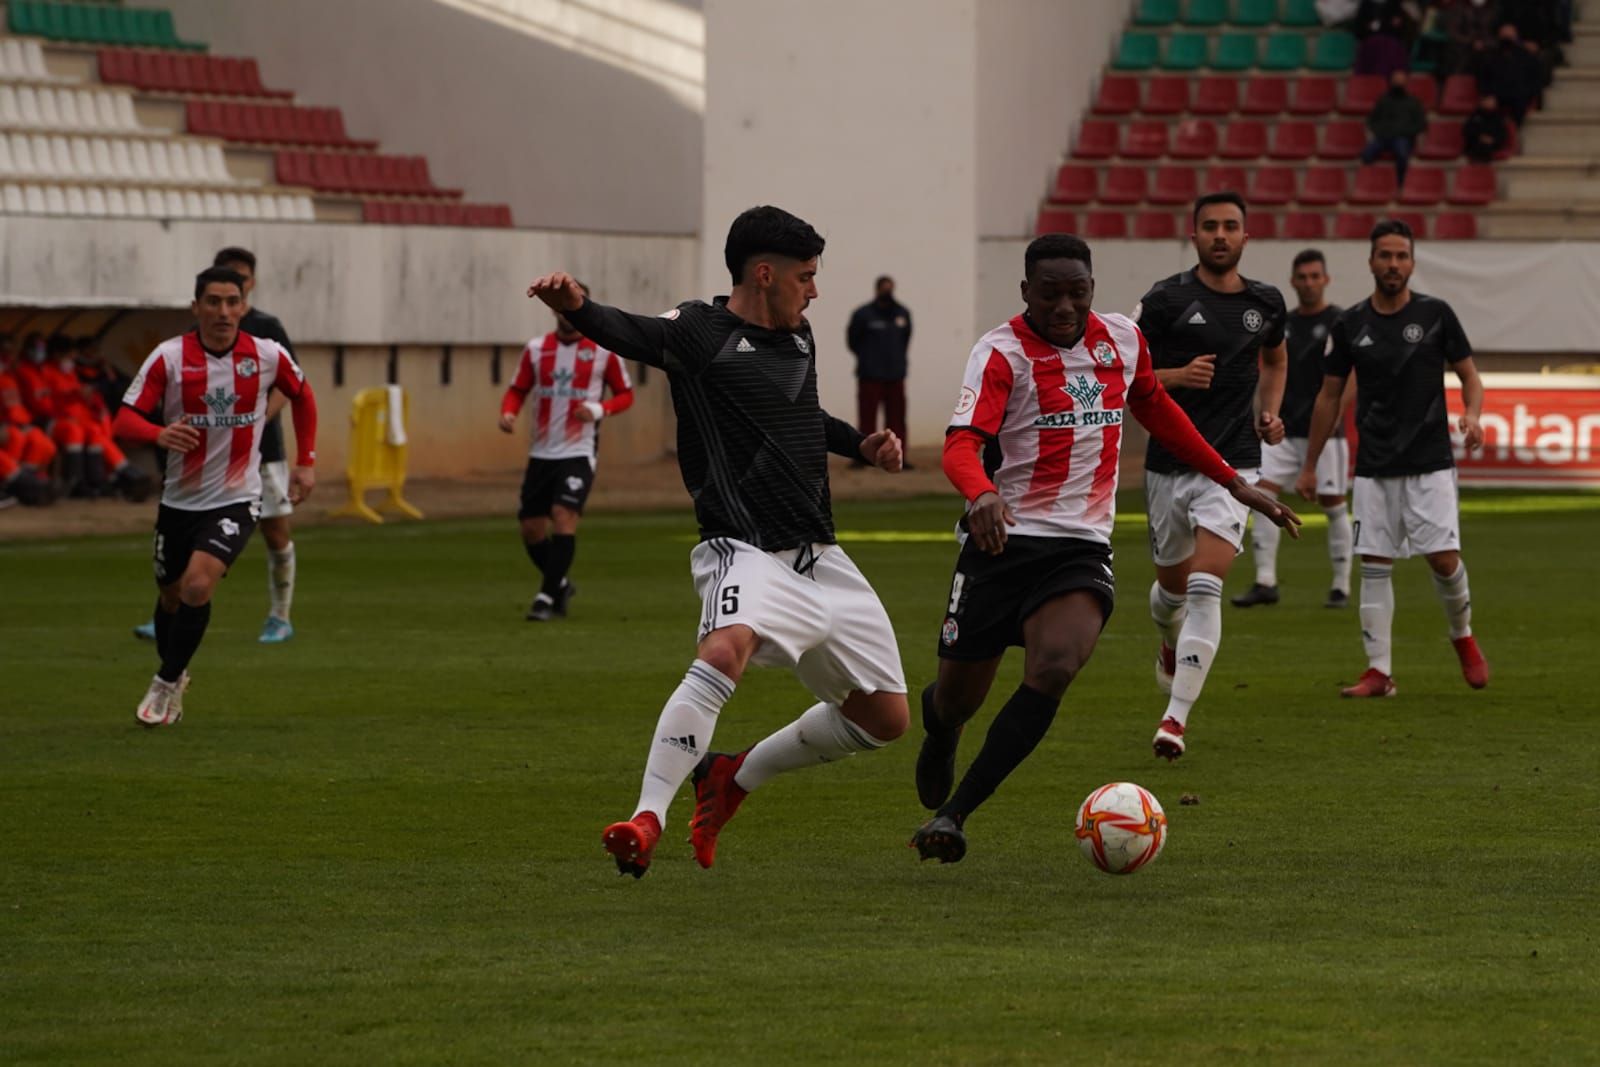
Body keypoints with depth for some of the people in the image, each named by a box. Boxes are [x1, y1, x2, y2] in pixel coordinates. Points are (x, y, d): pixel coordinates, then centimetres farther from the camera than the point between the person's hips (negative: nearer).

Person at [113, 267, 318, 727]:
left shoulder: (268, 356, -7)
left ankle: (166, 684, -4)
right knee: (171, 595, 15)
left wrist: (306, 462, 11)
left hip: (235, 499, -1)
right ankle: (173, 677, 44)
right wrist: (160, 434, -38)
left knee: (198, 585, -22)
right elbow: (124, 420, -17)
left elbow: (302, 396, 14)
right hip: (180, 499, 2)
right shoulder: (170, 357, -12)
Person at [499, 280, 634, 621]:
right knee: (531, 528, 5)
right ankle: (560, 584, 30)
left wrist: (600, 409, -15)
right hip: (541, 452, 4)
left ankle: (547, 597, -16)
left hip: (579, 452, -4)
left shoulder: (603, 351, -2)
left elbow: (625, 395, 5)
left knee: (564, 516, -21)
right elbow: (518, 390, 12)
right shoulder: (536, 349, 5)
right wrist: (508, 412, -10)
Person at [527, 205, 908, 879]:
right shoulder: (699, 332, -8)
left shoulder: (798, 337, 14)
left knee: (885, 720, 11)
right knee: (725, 652, -39)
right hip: (746, 552, -8)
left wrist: (861, 443, 18)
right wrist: (577, 308, -48)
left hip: (821, 562, 8)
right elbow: (631, 334, -28)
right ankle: (646, 821, -39)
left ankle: (736, 777, 28)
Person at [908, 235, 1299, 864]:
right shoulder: (1002, 352, -9)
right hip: (1003, 539, -2)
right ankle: (939, 726, 49)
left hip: (1082, 546, 2)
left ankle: (954, 813, -18)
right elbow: (962, 445, -23)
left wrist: (1232, 482, 28)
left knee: (1055, 667, -26)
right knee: (958, 700, 7)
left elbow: (1155, 409, 26)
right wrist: (981, 495, -45)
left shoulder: (1122, 339, 7)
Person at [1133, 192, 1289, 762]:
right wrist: (1176, 376, -20)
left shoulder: (1266, 303, 7)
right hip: (1168, 463, 0)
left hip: (1231, 464, 0)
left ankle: (1176, 716, -18)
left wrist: (1269, 412, 12)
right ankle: (1172, 643, 53)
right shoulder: (1165, 299, -5)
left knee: (1205, 586, -16)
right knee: (1172, 583, 15)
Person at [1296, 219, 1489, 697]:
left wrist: (1472, 416, -15)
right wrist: (1309, 465, 13)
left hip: (1430, 464, -2)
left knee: (1443, 558, -9)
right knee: (1374, 567, -2)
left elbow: (1469, 375, 7)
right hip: (1374, 469, 2)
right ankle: (1379, 671, 2)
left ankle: (1462, 636, 20)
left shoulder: (1435, 314, -1)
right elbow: (1329, 396, 12)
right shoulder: (1350, 325, 4)